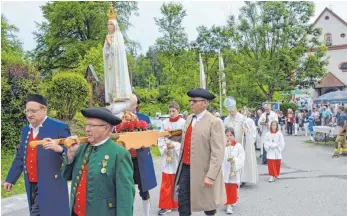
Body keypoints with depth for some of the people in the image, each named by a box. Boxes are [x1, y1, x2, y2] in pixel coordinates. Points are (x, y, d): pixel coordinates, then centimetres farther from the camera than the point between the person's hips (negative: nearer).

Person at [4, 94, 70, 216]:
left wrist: (59, 149, -34)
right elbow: (20, 157, 20)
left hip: (51, 185, -7)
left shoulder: (59, 127, -10)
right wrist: (10, 179, 21)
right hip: (32, 186, 7)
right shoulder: (26, 130, 13)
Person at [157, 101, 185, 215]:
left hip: (179, 155, -2)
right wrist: (165, 148, -11)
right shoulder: (164, 123, 2)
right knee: (166, 182, 4)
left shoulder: (183, 123, -7)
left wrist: (175, 145, -19)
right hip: (167, 155, 2)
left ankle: (178, 204, 25)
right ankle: (165, 205, 11)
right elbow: (160, 138, 3)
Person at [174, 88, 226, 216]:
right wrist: (180, 164, 16)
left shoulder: (214, 122, -15)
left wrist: (210, 176, -22)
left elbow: (217, 153, -19)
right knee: (182, 201, 11)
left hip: (203, 170, -6)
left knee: (207, 204, 13)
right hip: (185, 168, 6)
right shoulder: (189, 119, 9)